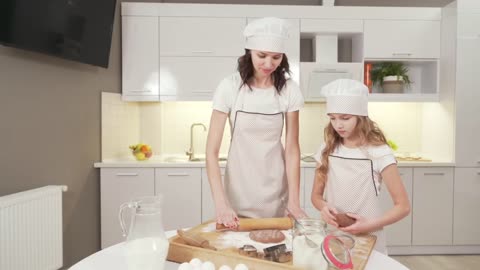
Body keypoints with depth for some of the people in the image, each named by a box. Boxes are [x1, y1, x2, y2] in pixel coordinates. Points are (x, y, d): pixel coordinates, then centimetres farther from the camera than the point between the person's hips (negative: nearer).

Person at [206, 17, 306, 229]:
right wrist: (221, 203, -23)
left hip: (275, 191, 2)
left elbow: (292, 149, -5)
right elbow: (212, 151, -14)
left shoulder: (289, 90, -7)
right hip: (238, 188, -1)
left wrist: (294, 200, -13)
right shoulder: (230, 87, -13)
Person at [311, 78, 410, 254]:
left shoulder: (379, 153, -11)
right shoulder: (327, 150, -1)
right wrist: (323, 207, -13)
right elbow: (316, 195, 7)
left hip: (367, 239, -2)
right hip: (332, 236, 2)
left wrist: (370, 224, -19)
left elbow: (402, 206, -7)